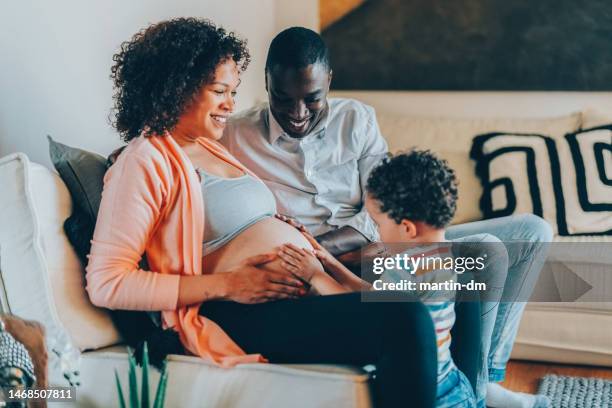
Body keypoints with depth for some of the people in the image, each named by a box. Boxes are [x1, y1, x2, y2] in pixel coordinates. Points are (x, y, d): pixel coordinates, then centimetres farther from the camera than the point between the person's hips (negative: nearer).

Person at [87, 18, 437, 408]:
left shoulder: (211, 148, 22)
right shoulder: (144, 162, -4)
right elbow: (106, 283, -12)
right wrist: (226, 285, -16)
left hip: (307, 292, 9)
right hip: (250, 316, -9)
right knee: (405, 319, -26)